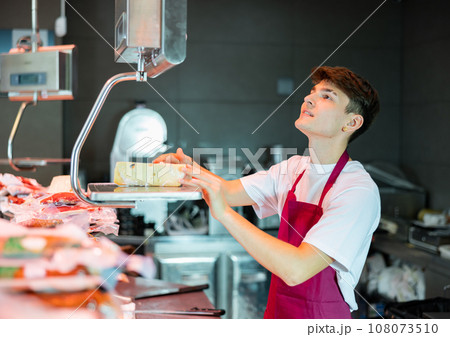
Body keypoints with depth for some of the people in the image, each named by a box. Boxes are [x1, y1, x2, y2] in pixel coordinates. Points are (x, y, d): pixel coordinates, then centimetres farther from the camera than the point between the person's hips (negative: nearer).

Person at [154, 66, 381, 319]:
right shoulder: (295, 169, 4)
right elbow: (231, 191, 5)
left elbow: (296, 269, -29)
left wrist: (224, 213, -30)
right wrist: (190, 169, -15)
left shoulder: (359, 191, -21)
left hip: (320, 317, -6)